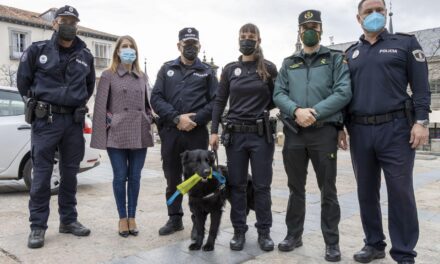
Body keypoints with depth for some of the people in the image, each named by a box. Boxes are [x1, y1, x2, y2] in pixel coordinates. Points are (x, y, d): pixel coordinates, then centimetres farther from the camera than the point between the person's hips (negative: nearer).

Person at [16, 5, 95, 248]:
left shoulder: (85, 56, 9)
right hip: (45, 120, -3)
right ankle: (38, 226, 8)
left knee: (70, 173, 9)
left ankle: (68, 220, 20)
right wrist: (37, 103, 11)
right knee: (42, 174, -2)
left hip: (74, 121, 3)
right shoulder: (37, 50, 1)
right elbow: (23, 82, 9)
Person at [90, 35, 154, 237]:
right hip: (117, 134, -3)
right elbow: (100, 106, -1)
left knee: (135, 177, 7)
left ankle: (132, 217, 19)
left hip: (140, 134, 3)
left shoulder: (143, 77, 13)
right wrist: (101, 135, -6)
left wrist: (149, 122, 5)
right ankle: (122, 218, 17)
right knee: (120, 177, 3)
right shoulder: (108, 75, 2)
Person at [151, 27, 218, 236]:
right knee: (172, 178, 11)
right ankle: (175, 218, 27)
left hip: (197, 133, -2)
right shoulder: (167, 69, 12)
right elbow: (156, 98, 2)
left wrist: (195, 120, -12)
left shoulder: (207, 71, 9)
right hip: (170, 132, 2)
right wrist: (177, 118, -11)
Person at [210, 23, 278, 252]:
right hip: (235, 134, 2)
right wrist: (214, 130, 0)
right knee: (236, 185, 7)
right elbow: (219, 101, 7)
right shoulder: (230, 69, 8)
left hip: (261, 134, -2)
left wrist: (263, 109, -5)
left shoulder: (269, 68, 3)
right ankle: (239, 231, 21)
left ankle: (264, 232, 19)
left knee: (262, 186, 4)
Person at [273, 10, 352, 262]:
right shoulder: (289, 63, 15)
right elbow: (279, 94, 3)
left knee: (328, 190, 3)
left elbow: (344, 92, -7)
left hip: (324, 131, -3)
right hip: (294, 133, 3)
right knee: (296, 188, 12)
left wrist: (315, 112, -18)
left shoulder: (336, 59, 6)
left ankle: (332, 242, 17)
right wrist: (297, 110, -16)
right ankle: (294, 235, 26)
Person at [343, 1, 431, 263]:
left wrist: (421, 121, -11)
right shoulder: (351, 53, 16)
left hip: (396, 128, -3)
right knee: (366, 192, 10)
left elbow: (421, 86, 0)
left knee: (400, 192, -1)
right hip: (359, 131, 4)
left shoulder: (406, 43, 7)